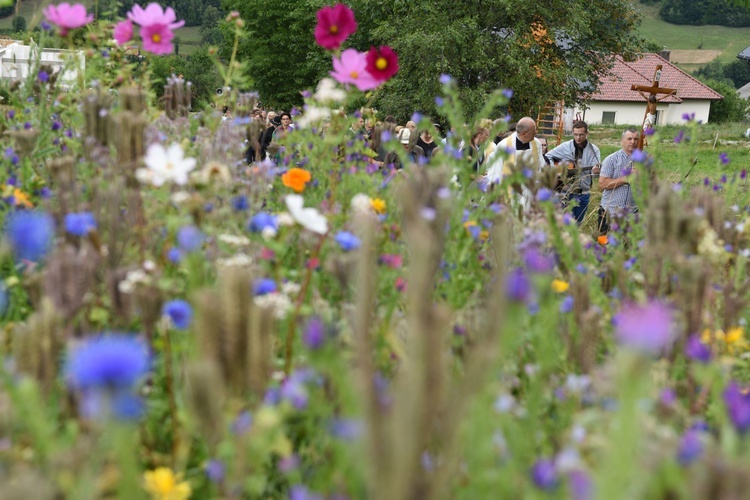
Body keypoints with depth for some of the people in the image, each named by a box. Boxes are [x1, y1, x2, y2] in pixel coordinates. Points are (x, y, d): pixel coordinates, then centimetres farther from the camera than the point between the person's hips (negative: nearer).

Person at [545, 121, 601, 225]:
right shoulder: (565, 147, -1)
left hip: (583, 193, 2)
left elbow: (596, 170, -6)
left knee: (577, 224, 12)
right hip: (566, 191, -2)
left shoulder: (594, 150, 0)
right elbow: (547, 156, 3)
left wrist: (595, 171, -31)